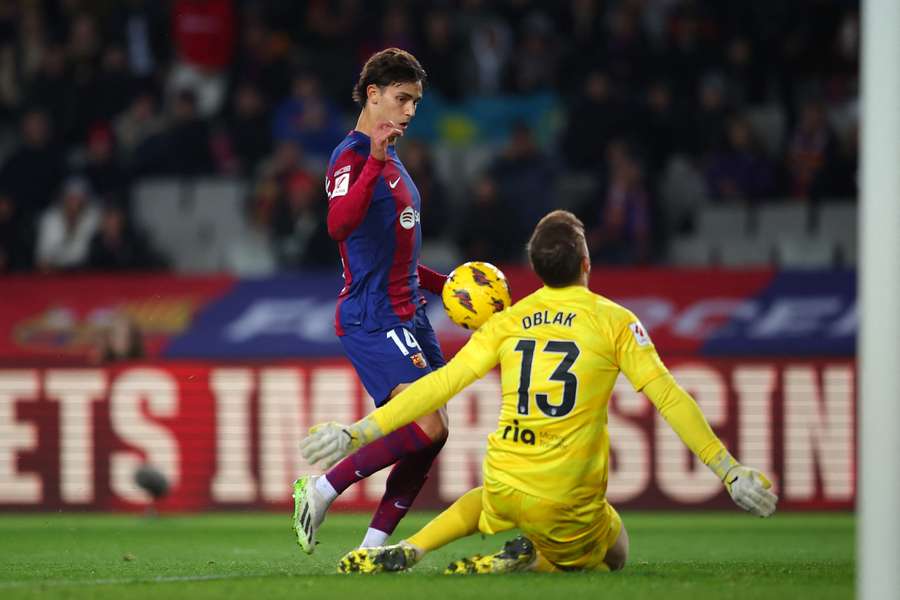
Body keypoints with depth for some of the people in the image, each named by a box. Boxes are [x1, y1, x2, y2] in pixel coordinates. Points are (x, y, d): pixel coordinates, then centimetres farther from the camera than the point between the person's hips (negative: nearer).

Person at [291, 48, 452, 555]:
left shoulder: (389, 161, 20)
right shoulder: (352, 157, -11)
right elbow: (340, 225, -33)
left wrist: (443, 282, 27)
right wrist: (375, 161, -41)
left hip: (407, 314, 10)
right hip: (372, 319, -10)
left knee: (431, 434, 4)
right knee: (426, 427, -21)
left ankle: (374, 545, 7)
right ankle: (321, 490, -7)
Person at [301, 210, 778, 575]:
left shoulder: (508, 322, 6)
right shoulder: (613, 320, -2)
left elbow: (440, 385, 2)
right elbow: (667, 398, -7)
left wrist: (358, 433, 6)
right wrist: (730, 472, -4)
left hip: (505, 489, 4)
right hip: (570, 500, -4)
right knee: (613, 557, 25)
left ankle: (409, 551, 15)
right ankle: (530, 561, -4)